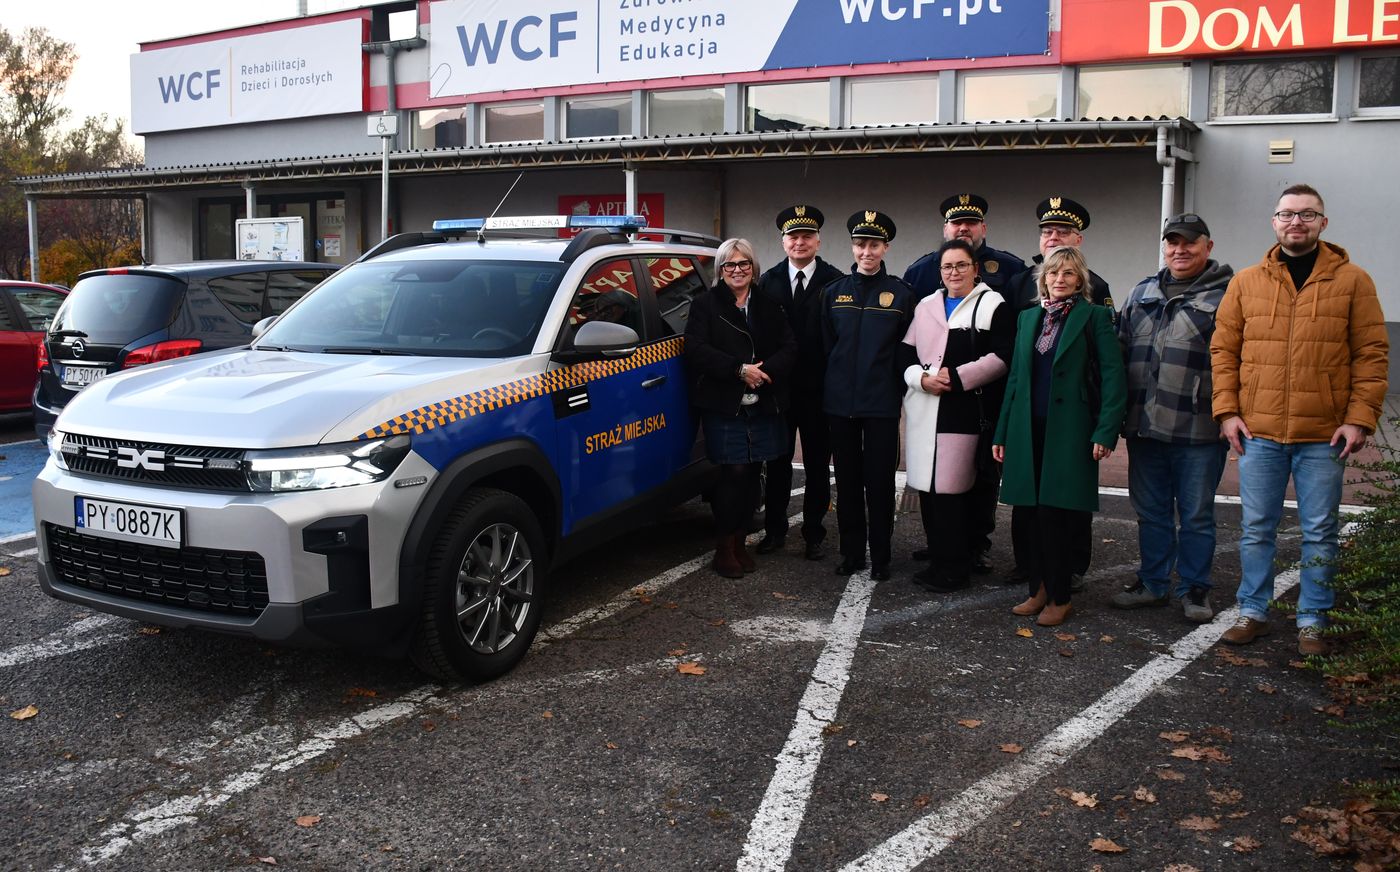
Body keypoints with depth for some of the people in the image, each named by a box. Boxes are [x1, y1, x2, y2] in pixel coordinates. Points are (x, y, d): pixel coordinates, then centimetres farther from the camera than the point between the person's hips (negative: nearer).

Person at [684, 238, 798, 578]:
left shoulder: (768, 306, 13)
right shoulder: (705, 304, 2)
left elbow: (789, 349, 5)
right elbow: (696, 349, -10)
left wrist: (764, 371, -14)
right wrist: (739, 369, -17)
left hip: (763, 408, 4)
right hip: (723, 407, -4)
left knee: (750, 475, 7)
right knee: (733, 474, -7)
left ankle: (739, 541, 21)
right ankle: (725, 547, 6)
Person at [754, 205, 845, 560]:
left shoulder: (834, 281, -6)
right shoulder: (768, 281, 4)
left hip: (818, 389, -2)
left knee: (818, 465, 8)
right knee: (777, 461, 12)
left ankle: (813, 534, 19)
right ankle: (775, 530, 24)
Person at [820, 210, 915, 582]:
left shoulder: (901, 294, 1)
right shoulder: (833, 292, 7)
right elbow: (825, 345, 11)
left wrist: (897, 389, 0)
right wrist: (834, 384, 9)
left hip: (882, 403, -2)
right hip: (840, 401, 2)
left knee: (880, 481, 2)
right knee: (847, 480, 9)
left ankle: (880, 557, 13)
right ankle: (851, 552, 19)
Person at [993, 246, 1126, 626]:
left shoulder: (1094, 316, 0)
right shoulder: (1028, 317, 15)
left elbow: (1112, 375, -6)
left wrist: (1106, 431, -14)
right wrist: (1001, 433, 13)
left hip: (1068, 431, -5)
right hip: (1028, 431, 5)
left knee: (1056, 514, -3)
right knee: (1026, 514, 5)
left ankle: (1059, 597, 11)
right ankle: (1039, 589, 20)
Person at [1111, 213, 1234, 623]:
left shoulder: (1227, 296, -1)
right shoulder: (1142, 294, 15)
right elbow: (1120, 353, 18)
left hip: (1198, 431, -5)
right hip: (1145, 427, 5)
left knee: (1196, 515, 6)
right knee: (1151, 512, 14)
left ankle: (1195, 590, 19)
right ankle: (1152, 584, 26)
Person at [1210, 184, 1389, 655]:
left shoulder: (1352, 280, 3)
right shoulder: (1246, 282, 7)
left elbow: (1372, 354, 1)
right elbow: (1223, 349, 7)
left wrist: (1360, 418, -7)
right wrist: (1227, 410, -2)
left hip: (1324, 436, -1)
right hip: (1259, 433, 1)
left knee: (1319, 533, 7)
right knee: (1255, 529, 9)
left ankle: (1312, 621, 18)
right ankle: (1253, 611, 22)